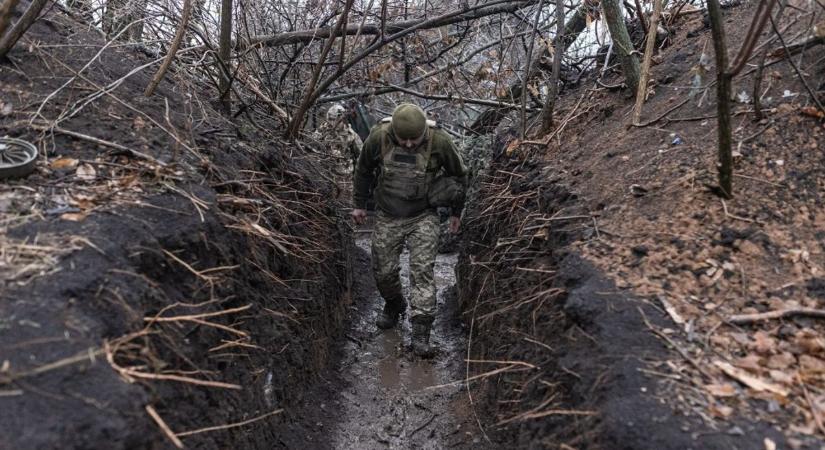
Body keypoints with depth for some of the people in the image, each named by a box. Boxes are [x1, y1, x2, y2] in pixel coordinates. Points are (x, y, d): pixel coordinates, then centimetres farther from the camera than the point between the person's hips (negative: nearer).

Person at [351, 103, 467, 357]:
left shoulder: (439, 141, -20)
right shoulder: (379, 137, -17)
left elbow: (459, 174, -1)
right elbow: (363, 170, 3)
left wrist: (456, 212, 8)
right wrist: (359, 203, 11)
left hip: (423, 217, -2)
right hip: (387, 217, 2)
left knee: (422, 270, -11)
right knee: (383, 270, 10)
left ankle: (421, 332, -5)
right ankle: (393, 305, 41)